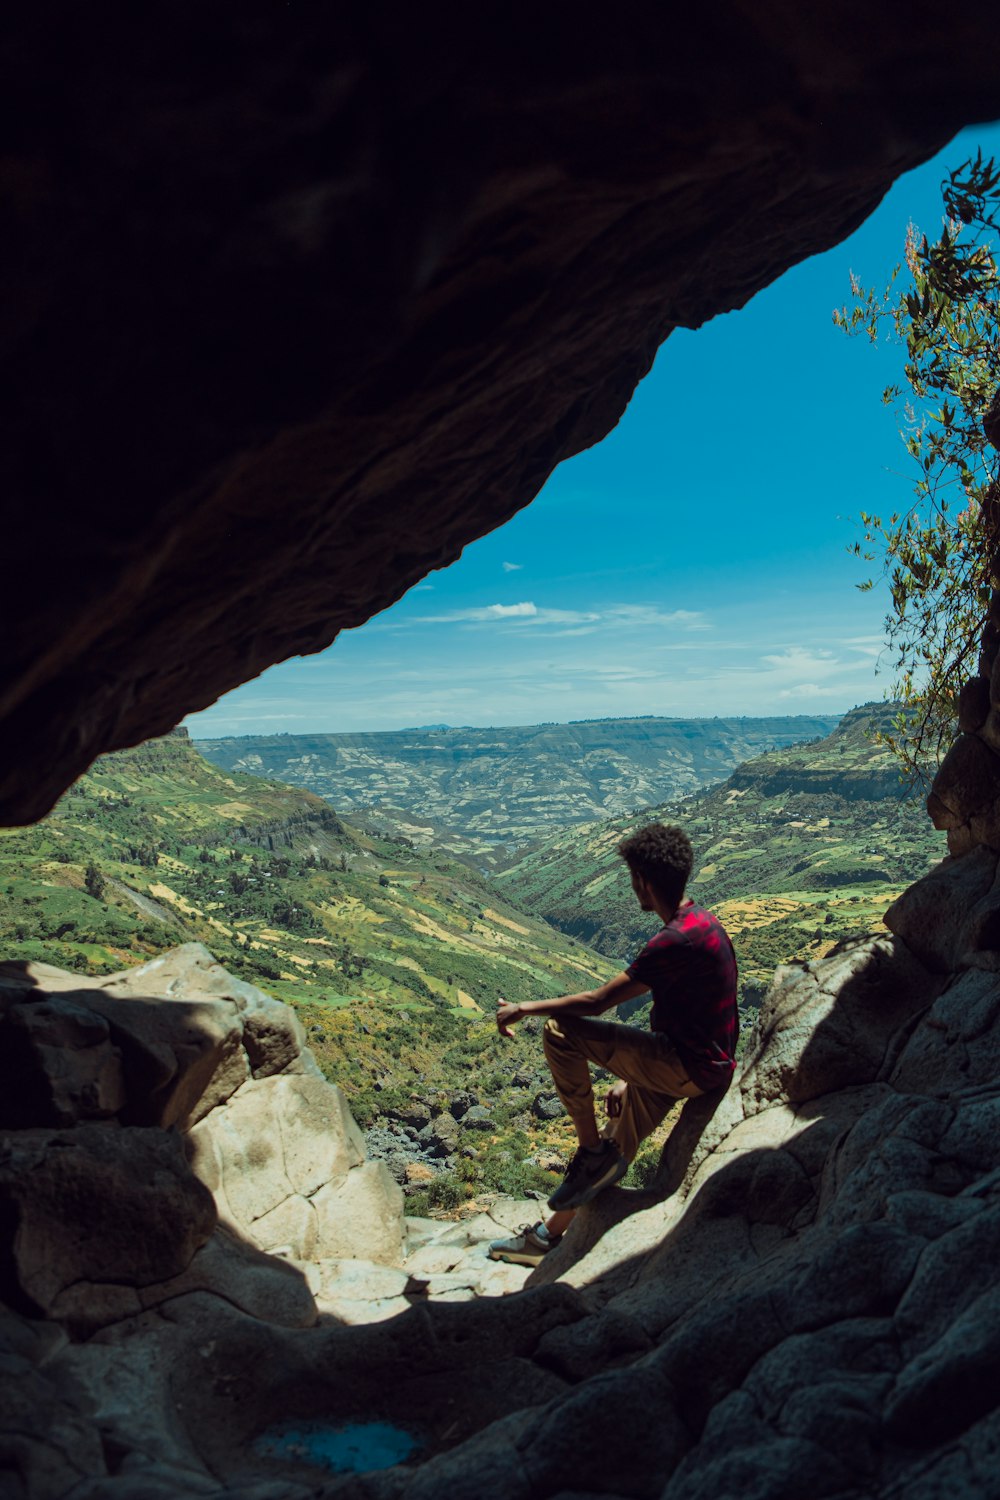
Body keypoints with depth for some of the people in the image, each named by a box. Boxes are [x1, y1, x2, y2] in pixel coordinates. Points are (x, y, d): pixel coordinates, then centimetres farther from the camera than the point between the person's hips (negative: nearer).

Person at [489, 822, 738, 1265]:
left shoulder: (675, 942, -23)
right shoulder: (699, 923, 9)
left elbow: (598, 1001, -21)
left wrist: (524, 1009, -9)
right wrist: (633, 1076, 19)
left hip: (690, 1067, -10)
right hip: (696, 1059, 10)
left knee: (561, 1033, -16)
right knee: (613, 1156, 19)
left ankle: (592, 1149, -2)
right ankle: (550, 1235, 33)